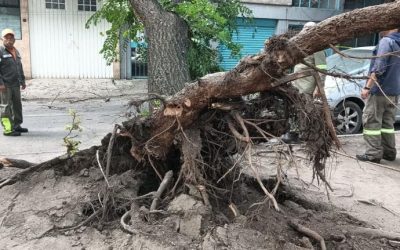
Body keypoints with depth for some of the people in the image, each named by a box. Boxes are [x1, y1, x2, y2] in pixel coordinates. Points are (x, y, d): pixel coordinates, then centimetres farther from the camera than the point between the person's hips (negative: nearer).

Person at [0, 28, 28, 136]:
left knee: (17, 105, 13)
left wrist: (22, 81, 20)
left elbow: (20, 68, 23)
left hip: (15, 84, 8)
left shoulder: (16, 52, 16)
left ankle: (16, 125, 24)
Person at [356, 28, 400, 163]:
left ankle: (374, 154, -4)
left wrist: (367, 87, -19)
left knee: (371, 122, -4)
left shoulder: (386, 41, -13)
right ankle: (389, 152, 18)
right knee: (387, 122, 14)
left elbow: (379, 67, -21)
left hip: (380, 90, -9)